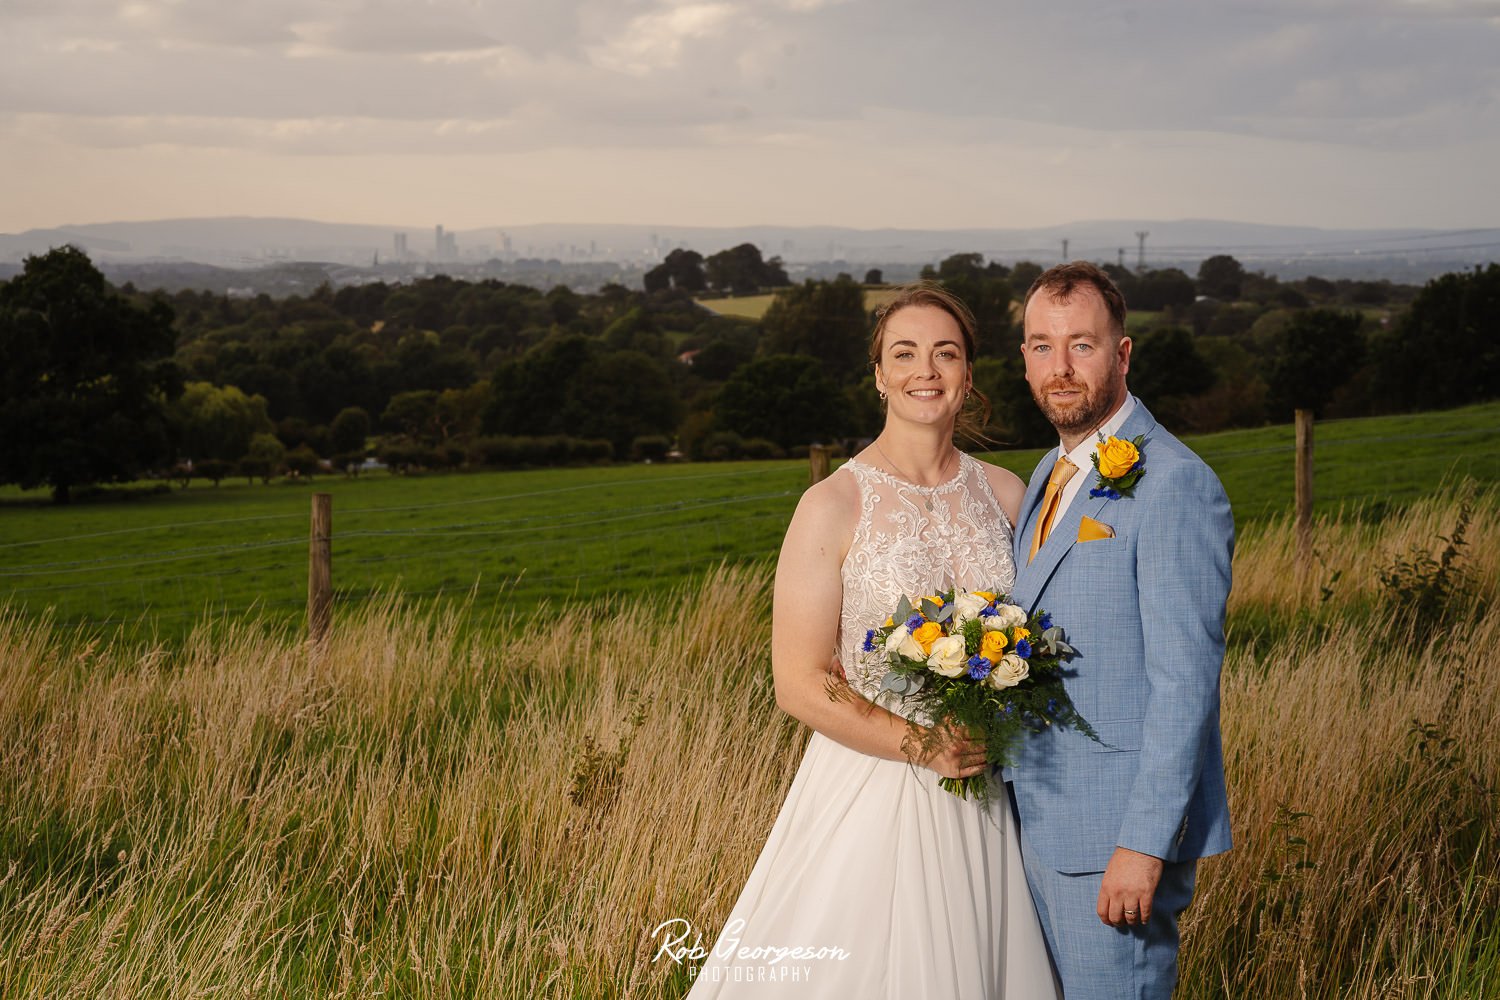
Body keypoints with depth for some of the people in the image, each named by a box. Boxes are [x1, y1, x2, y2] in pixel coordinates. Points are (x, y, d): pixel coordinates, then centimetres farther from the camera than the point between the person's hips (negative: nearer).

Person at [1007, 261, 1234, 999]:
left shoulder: (1174, 485, -16)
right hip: (1040, 825, 9)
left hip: (1119, 832, -9)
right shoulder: (1051, 476, 14)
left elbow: (1185, 682, -19)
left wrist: (1143, 846, -21)